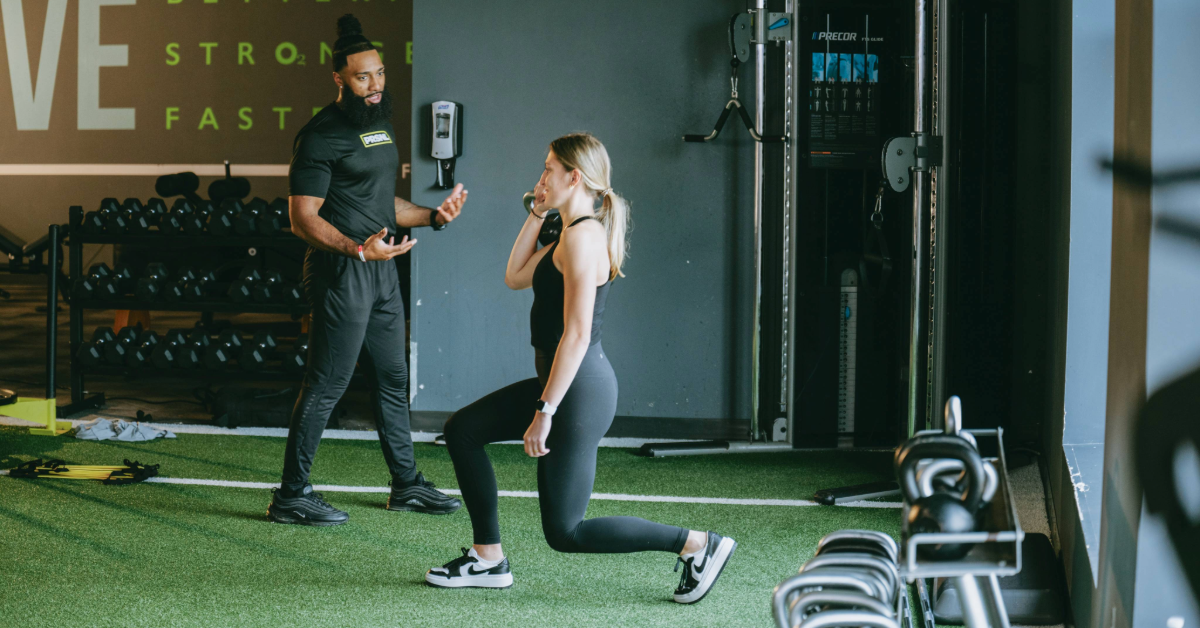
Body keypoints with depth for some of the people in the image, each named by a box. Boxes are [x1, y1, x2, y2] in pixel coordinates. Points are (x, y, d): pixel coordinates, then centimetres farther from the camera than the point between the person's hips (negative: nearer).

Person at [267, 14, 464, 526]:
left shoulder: (379, 124, 15)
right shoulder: (321, 137, -14)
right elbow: (303, 218, -19)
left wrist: (432, 216, 15)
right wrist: (358, 250, -31)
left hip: (382, 273, 9)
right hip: (342, 274, -9)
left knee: (393, 380, 15)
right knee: (326, 386, -5)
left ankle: (406, 484, 27)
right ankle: (291, 496, 2)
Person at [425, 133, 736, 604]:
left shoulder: (583, 237, -18)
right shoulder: (571, 233, 12)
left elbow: (577, 336, -23)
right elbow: (515, 277, 22)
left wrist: (544, 412, -23)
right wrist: (537, 214, 15)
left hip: (580, 389, -10)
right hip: (561, 382, 10)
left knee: (564, 532, -4)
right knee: (462, 429, 16)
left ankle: (697, 544, -2)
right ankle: (489, 560, 19)